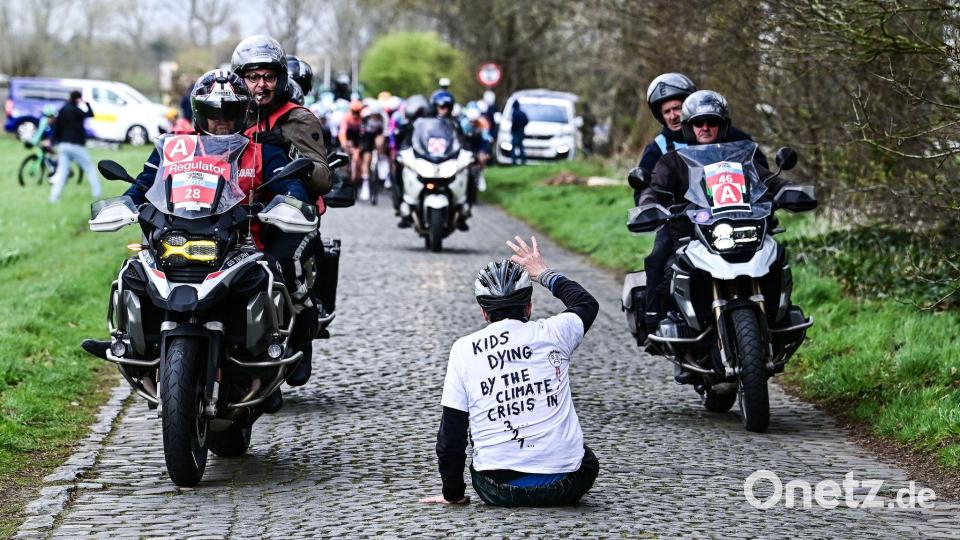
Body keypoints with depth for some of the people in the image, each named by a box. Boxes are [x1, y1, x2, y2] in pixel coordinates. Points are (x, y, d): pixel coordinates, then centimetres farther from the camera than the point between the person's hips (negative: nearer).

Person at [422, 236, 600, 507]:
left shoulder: (463, 350, -1)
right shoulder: (551, 334, -1)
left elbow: (451, 433, 2)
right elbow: (588, 304, 23)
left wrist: (452, 493, 13)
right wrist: (545, 274, 34)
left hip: (499, 491, 0)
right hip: (563, 488, 1)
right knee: (586, 462, 33)